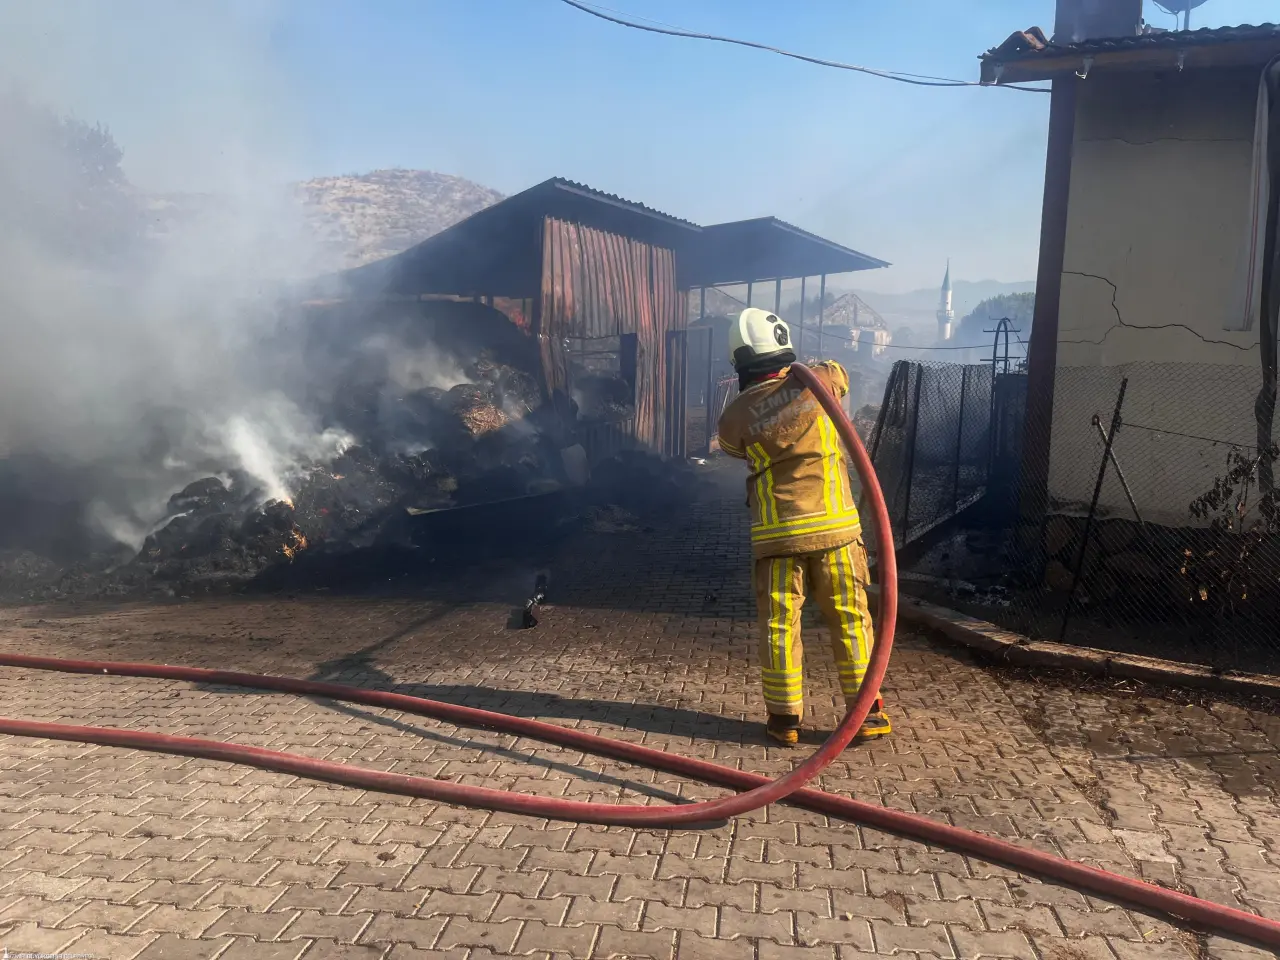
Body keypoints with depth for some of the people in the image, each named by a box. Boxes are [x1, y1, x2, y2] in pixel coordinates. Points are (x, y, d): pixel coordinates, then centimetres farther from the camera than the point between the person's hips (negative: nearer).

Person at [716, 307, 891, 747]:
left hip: (776, 536, 0)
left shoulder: (735, 417, -4)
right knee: (851, 619, 10)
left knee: (778, 625, 9)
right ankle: (868, 713, 18)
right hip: (834, 528, 1)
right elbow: (838, 372, 21)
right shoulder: (820, 382, -3)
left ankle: (785, 717, 16)